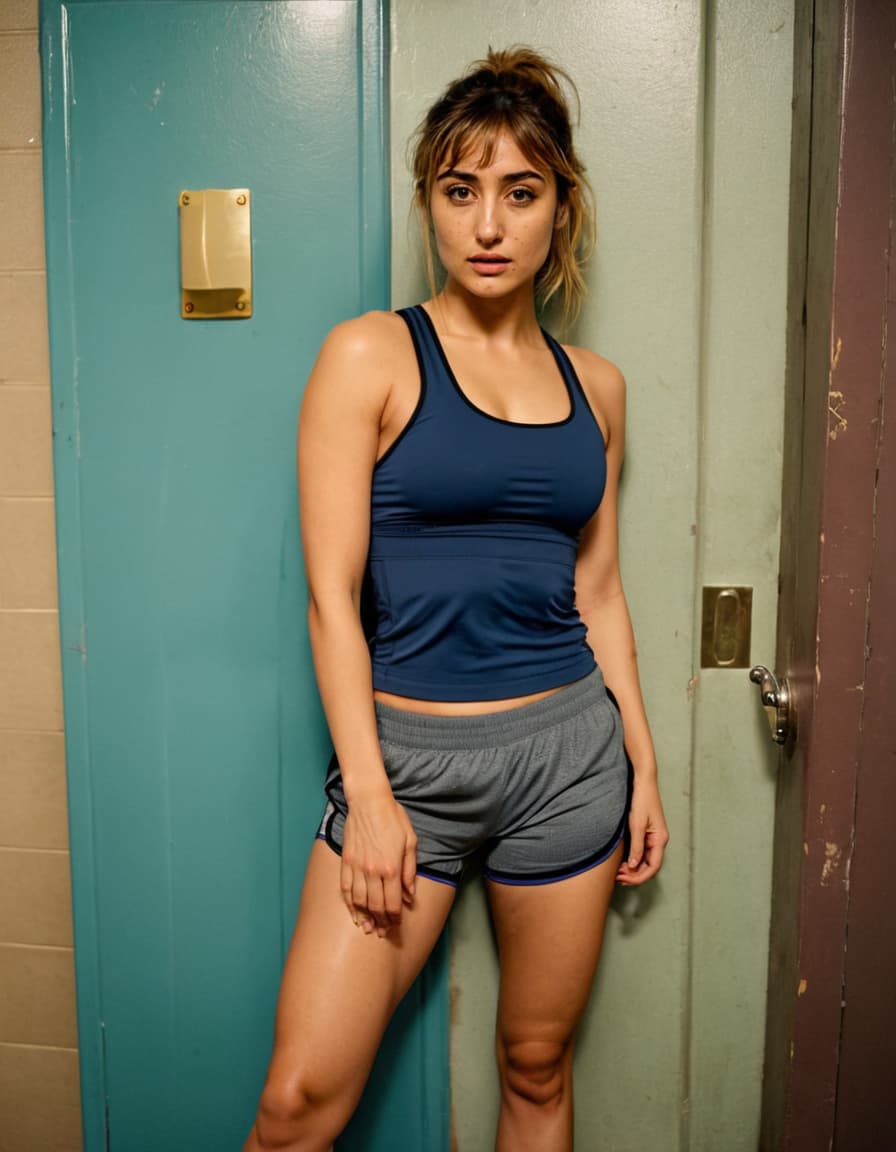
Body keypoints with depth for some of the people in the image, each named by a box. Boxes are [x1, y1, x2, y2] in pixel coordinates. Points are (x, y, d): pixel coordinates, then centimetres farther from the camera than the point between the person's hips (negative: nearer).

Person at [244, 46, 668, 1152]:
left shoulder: (595, 385, 8)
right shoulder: (369, 356, -5)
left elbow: (597, 588, 12)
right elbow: (332, 591, -9)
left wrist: (642, 766, 11)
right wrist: (368, 793, -13)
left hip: (567, 748, 4)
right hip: (407, 749, -3)